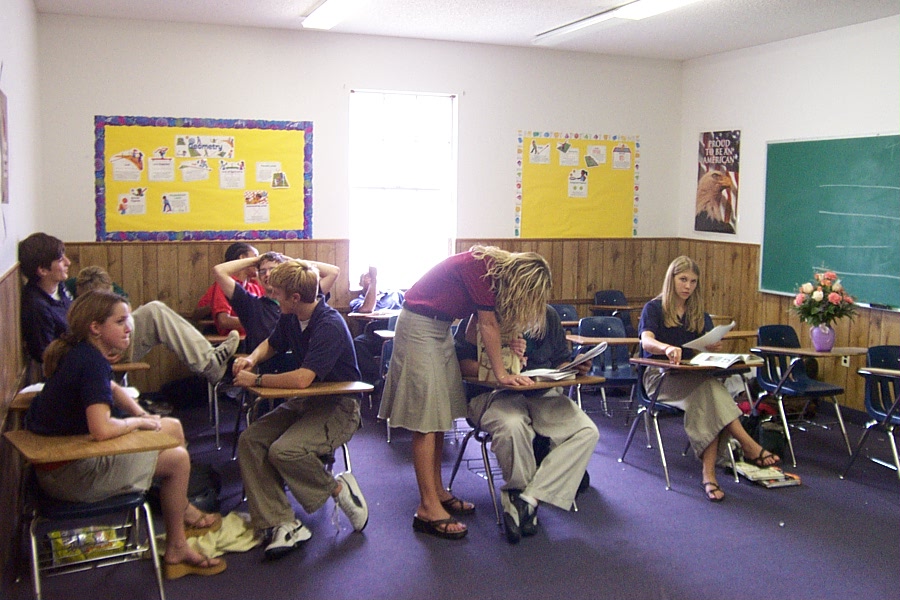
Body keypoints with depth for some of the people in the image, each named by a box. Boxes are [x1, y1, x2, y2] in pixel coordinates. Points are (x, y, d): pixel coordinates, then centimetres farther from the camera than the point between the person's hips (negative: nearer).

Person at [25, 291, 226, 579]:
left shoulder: (81, 354, 5)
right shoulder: (91, 363, -25)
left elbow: (112, 389, 25)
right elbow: (103, 429, -37)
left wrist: (142, 414, 8)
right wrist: (137, 421, -17)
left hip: (75, 451, 10)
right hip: (69, 475, -10)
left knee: (172, 428, 15)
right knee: (177, 459, -4)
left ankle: (180, 507, 31)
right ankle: (176, 551, 11)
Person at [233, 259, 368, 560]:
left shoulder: (329, 326, -25)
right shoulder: (290, 318, 1)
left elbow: (302, 379, -34)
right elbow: (271, 344, 23)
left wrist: (257, 380, -20)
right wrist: (251, 359, 0)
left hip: (339, 408, -9)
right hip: (307, 402, 9)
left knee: (284, 450, -30)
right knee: (250, 440, -10)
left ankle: (339, 489, -3)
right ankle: (283, 523, -12)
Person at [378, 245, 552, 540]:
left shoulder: (495, 269, 6)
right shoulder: (482, 267, -20)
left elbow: (481, 327, 9)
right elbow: (488, 324, -17)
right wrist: (501, 374, -11)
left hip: (440, 328, 10)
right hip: (419, 325, -10)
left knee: (440, 415, 10)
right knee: (426, 418, -10)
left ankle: (437, 491, 20)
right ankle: (428, 509, -9)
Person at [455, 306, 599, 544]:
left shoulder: (548, 315, 13)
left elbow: (559, 362, 19)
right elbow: (461, 364, -9)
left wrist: (574, 367, -4)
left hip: (543, 393, 5)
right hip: (492, 393, -4)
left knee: (587, 431, -20)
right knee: (512, 425, -39)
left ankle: (527, 500, -23)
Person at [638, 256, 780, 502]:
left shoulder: (698, 313, 18)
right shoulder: (654, 308, 2)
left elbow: (708, 344, 9)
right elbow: (647, 342, -17)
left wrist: (714, 347, -17)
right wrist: (667, 348, -40)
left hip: (693, 376, 4)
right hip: (659, 377, -4)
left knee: (709, 397, -32)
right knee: (709, 390, -34)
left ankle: (709, 475, -37)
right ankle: (750, 447, -33)